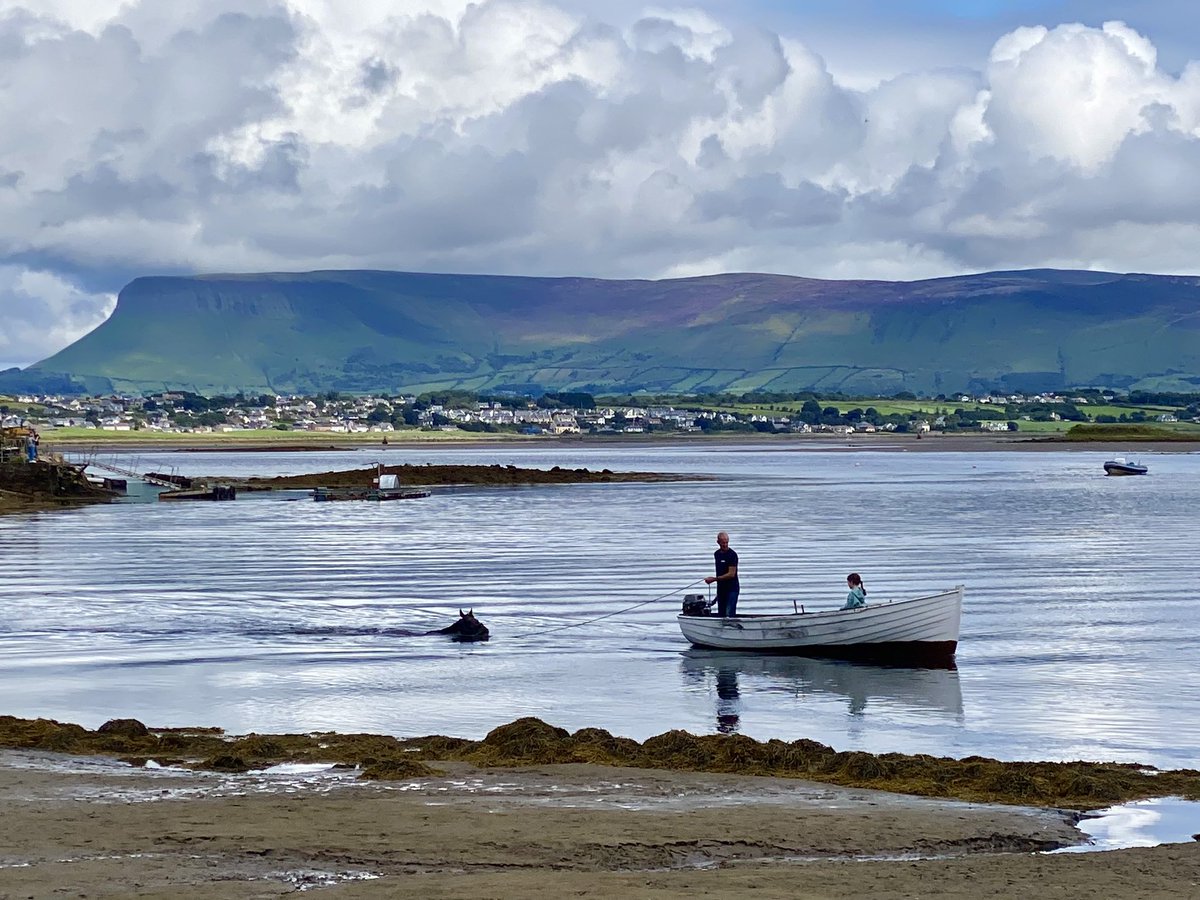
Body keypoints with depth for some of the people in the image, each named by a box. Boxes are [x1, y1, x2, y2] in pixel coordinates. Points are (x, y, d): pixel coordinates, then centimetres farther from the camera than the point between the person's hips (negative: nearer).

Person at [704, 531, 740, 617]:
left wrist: (714, 579, -18)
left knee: (729, 614, -15)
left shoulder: (732, 555, -12)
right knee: (721, 614, 7)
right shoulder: (716, 554, 10)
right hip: (721, 588, 7)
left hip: (732, 588, -7)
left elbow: (731, 574, -17)